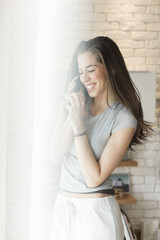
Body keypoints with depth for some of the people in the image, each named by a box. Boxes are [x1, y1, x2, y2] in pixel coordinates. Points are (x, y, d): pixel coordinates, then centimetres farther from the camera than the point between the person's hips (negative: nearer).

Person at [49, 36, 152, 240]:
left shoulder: (124, 119, -13)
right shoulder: (73, 102, 1)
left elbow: (94, 178, -18)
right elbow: (57, 155, -6)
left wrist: (79, 125, -22)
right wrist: (70, 115, -17)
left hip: (95, 209, -4)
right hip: (63, 206, 5)